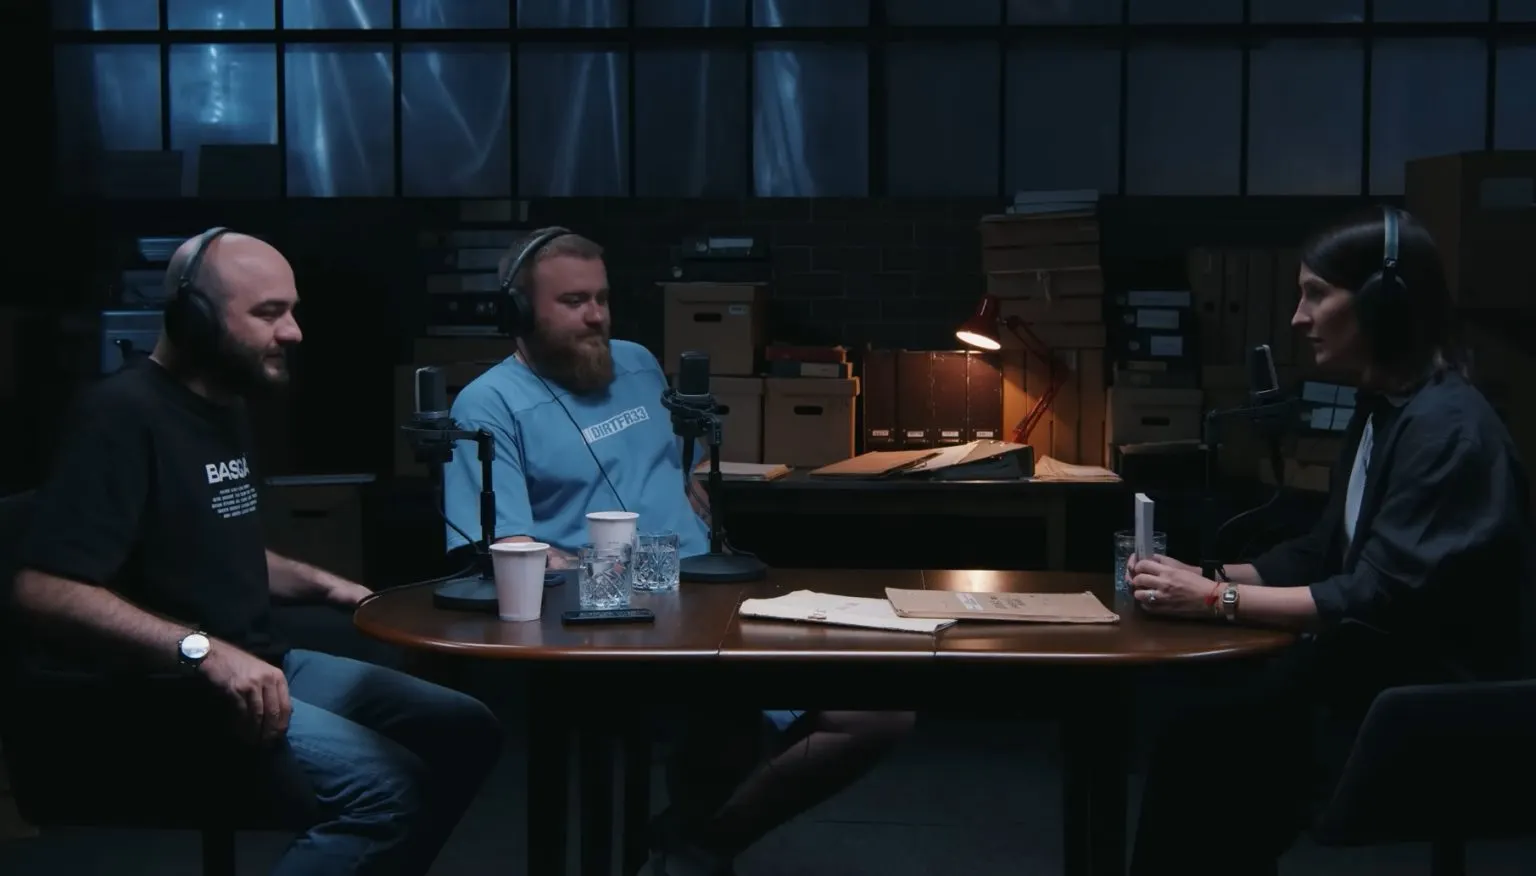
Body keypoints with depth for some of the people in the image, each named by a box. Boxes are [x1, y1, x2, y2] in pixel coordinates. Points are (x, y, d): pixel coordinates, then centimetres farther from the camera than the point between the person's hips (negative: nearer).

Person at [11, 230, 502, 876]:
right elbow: (44, 591, -26)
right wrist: (205, 652, -32)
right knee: (388, 788, -28)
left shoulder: (223, 408, 15)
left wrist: (322, 585, 14)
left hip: (262, 663, 10)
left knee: (468, 731, 8)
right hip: (174, 689, -10)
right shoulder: (124, 413, -17)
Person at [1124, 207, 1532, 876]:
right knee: (1195, 751, -8)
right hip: (1368, 675, 8)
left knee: (1208, 762, -14)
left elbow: (1384, 599, -25)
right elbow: (1324, 554, 15)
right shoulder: (1380, 409, 10)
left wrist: (1220, 602, -22)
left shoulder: (1447, 429, -20)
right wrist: (1208, 576, 1)